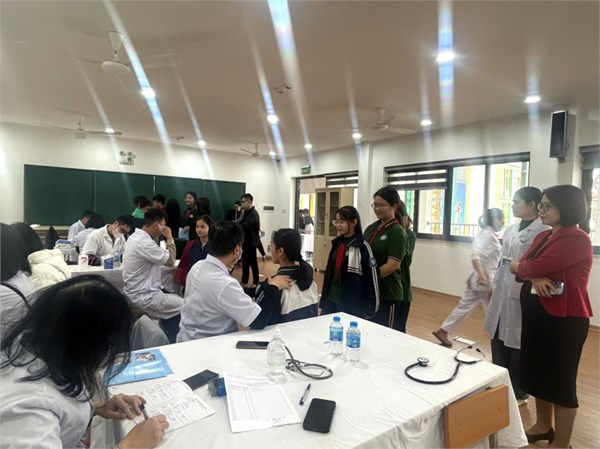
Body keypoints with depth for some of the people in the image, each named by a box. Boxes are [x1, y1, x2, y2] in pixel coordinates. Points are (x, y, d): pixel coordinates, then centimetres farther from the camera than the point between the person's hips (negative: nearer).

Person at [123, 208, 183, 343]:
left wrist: (156, 237, 7)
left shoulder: (135, 237, 6)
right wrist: (169, 238, -11)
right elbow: (170, 261, -20)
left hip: (136, 292, 10)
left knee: (176, 299, 20)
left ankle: (170, 343, 27)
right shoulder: (144, 243, -26)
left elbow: (157, 255, 18)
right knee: (183, 306, 1)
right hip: (144, 297, -10)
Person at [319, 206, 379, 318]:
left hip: (352, 307, -6)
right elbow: (329, 272, 11)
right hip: (331, 302, 6)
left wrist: (369, 311, -12)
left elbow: (372, 280, -12)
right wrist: (323, 302, 12)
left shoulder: (362, 247, -13)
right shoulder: (337, 243, 5)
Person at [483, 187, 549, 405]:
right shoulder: (510, 230, 11)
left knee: (517, 346, 8)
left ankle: (518, 393, 28)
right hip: (502, 294, 8)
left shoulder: (543, 232, -14)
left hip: (522, 297, -7)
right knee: (498, 341, 16)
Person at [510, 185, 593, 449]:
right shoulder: (543, 237, 11)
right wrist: (535, 279, -18)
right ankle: (543, 426, 38)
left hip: (563, 319, -9)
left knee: (560, 380, 6)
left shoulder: (577, 240, -17)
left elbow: (534, 267, -24)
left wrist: (517, 266, -2)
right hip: (536, 314, 9)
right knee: (537, 373, 19)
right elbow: (524, 270, 4)